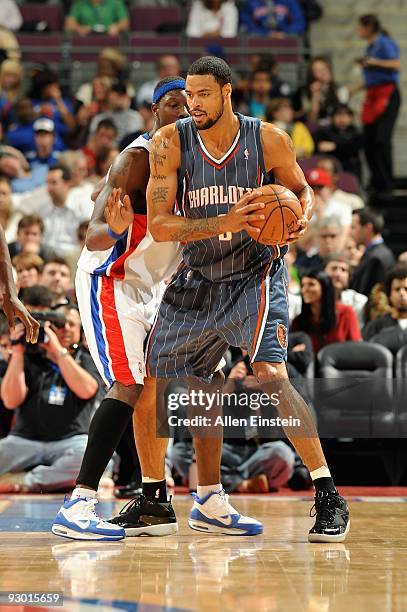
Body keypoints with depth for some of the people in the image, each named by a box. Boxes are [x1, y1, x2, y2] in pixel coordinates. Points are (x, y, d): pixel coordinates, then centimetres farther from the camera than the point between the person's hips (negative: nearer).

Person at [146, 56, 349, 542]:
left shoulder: (267, 140, -13)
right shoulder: (171, 143, -12)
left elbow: (300, 188, 6)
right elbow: (159, 226, -17)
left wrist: (303, 219, -17)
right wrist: (225, 223, -31)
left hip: (254, 272, -4)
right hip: (198, 277, 4)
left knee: (270, 374, -24)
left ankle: (328, 496, -21)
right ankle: (210, 501, 34)